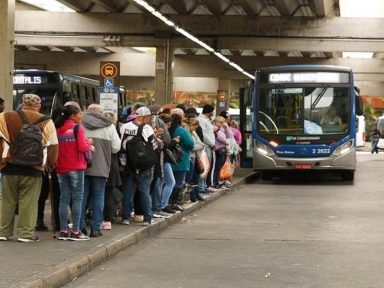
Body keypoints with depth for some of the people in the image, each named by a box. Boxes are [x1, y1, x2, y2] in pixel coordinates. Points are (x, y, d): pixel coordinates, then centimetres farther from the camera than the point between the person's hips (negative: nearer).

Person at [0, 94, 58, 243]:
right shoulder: (46, 122, 0)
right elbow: (53, 146, 6)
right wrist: (50, 164, 19)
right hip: (33, 169, -1)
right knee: (28, 202, 5)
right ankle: (26, 233, 4)